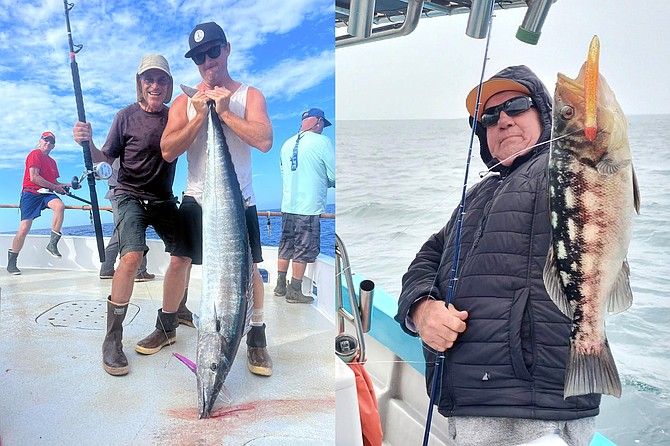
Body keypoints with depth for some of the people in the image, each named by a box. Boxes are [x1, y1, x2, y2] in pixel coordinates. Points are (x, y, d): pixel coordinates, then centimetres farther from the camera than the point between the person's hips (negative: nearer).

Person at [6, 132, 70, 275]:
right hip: (31, 193, -5)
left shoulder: (52, 161, 21)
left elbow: (55, 182, 23)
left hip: (46, 193, 6)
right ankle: (11, 263, 6)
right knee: (24, 229, -9)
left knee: (60, 206, -29)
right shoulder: (35, 154, -2)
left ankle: (52, 244, -22)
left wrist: (66, 185, 4)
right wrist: (54, 187, -9)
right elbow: (34, 177, -13)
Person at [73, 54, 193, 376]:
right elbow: (105, 158, -3)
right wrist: (87, 143, -23)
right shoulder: (127, 116, -4)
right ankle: (112, 340, -15)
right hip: (130, 196, -4)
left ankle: (167, 324, 21)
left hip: (163, 199, 4)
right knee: (132, 256, -25)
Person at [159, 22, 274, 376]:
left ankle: (257, 337, 18)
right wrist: (200, 115, -14)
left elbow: (264, 141, -17)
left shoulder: (249, 96, 0)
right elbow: (168, 151, -7)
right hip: (196, 199, 2)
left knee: (249, 269, 1)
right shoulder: (184, 102, 5)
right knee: (179, 261, 2)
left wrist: (224, 111, -17)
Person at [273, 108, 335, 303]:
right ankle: (294, 292, 7)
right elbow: (334, 175, -8)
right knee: (304, 250, 1)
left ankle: (280, 285, 23)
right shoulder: (322, 142, -8)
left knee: (286, 246, 16)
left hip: (287, 205, 7)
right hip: (309, 207, -7)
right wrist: (326, 182, 13)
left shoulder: (287, 144, 12)